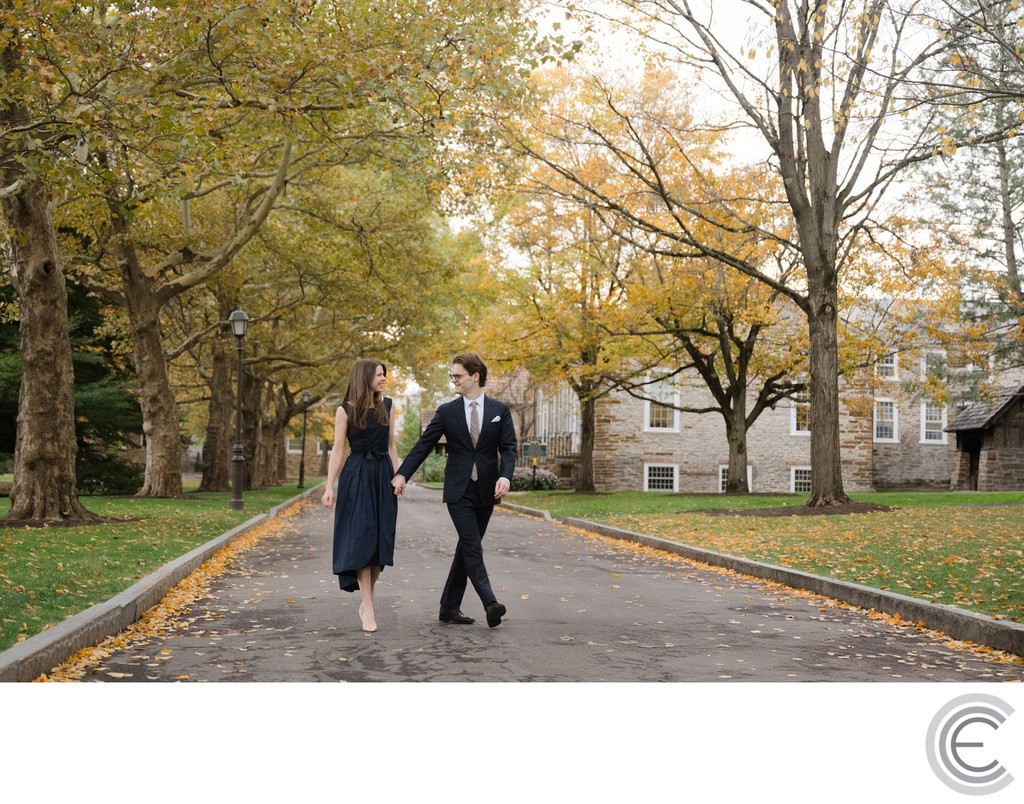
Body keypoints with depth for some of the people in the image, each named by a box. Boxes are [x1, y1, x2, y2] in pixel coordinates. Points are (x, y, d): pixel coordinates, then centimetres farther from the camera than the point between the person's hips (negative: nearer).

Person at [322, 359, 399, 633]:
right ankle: (368, 607, -5)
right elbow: (337, 450, -3)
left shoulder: (387, 406, 9)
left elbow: (391, 446, 12)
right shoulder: (346, 410, -2)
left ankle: (366, 601, 16)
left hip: (382, 476, 4)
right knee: (360, 538, -8)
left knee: (380, 539, 3)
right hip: (356, 476, -4)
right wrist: (329, 487, -9)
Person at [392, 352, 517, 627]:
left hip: (486, 491, 2)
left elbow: (509, 448, -1)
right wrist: (402, 474, -9)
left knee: (467, 548, 7)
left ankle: (450, 607, 15)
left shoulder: (500, 410, 4)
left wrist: (505, 476, -19)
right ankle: (490, 603, -17)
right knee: (473, 547, -11)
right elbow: (423, 445, 1)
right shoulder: (447, 411, 2)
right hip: (459, 491, -2)